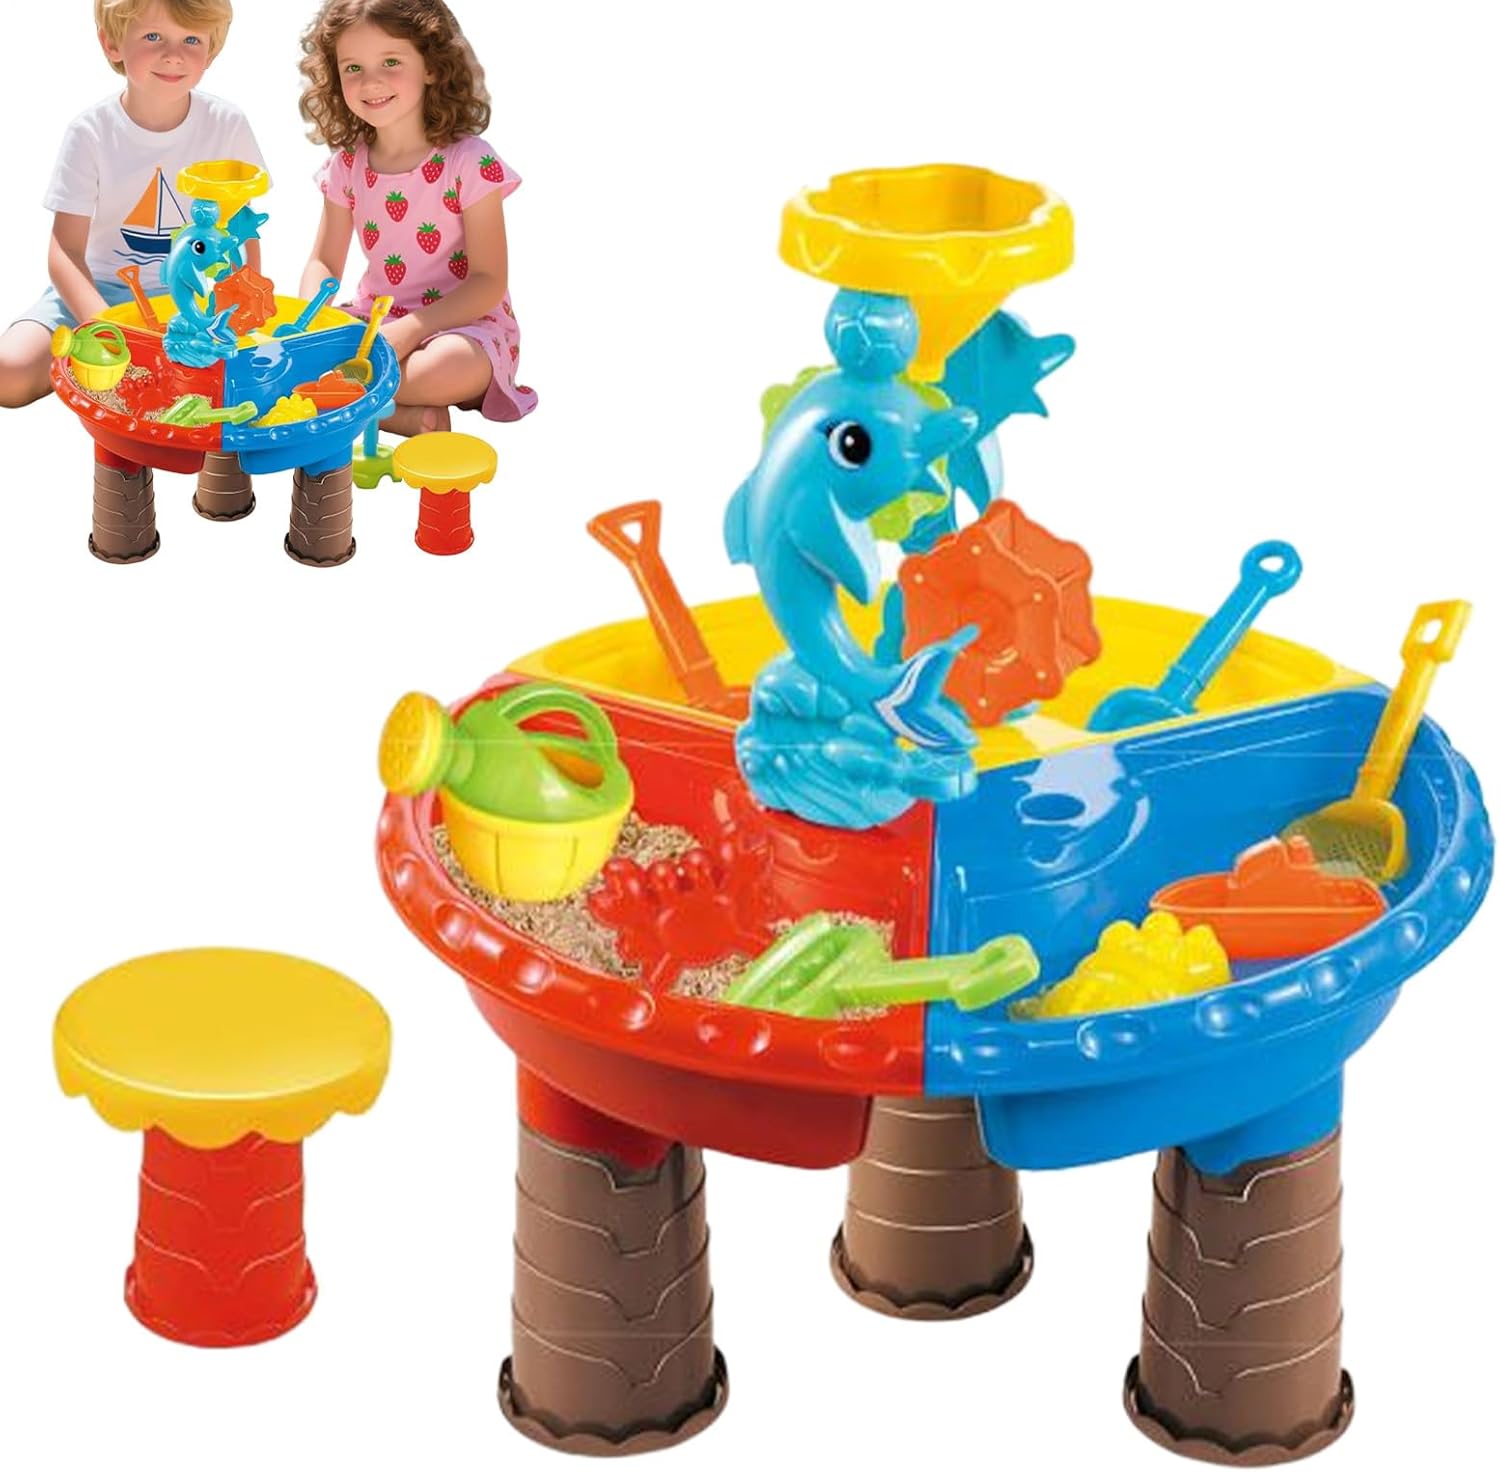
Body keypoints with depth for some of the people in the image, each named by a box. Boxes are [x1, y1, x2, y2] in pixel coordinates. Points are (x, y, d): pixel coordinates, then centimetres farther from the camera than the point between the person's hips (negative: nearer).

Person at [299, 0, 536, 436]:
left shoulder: (471, 163, -13)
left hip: (462, 323, -5)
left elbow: (489, 282, -14)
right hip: (378, 321, 5)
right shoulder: (348, 166, 3)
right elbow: (324, 264, 7)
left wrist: (411, 329, -26)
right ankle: (404, 415, -23)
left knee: (455, 366, -41)